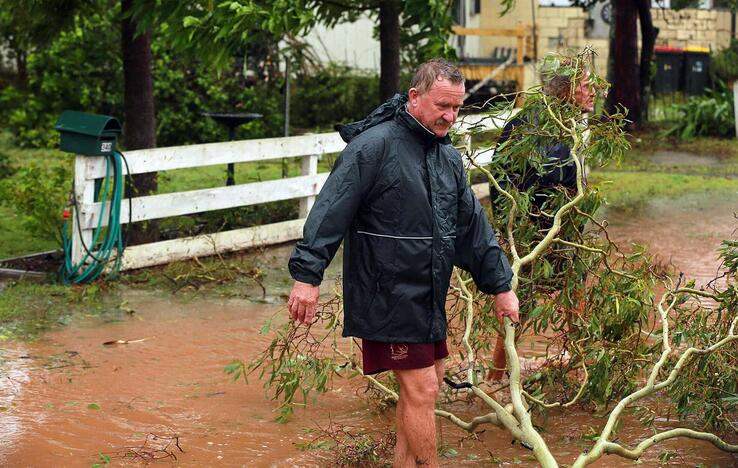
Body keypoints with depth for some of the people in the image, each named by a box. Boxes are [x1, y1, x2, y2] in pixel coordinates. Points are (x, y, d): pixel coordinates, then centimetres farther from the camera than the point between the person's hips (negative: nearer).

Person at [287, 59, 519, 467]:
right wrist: (307, 275, -24)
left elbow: (472, 226, 18)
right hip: (387, 296, -9)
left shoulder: (448, 157, 13)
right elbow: (331, 211, -19)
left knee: (426, 386, 13)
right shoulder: (374, 145, -14)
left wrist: (499, 285, 18)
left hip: (428, 297, 9)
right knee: (420, 391, -7)